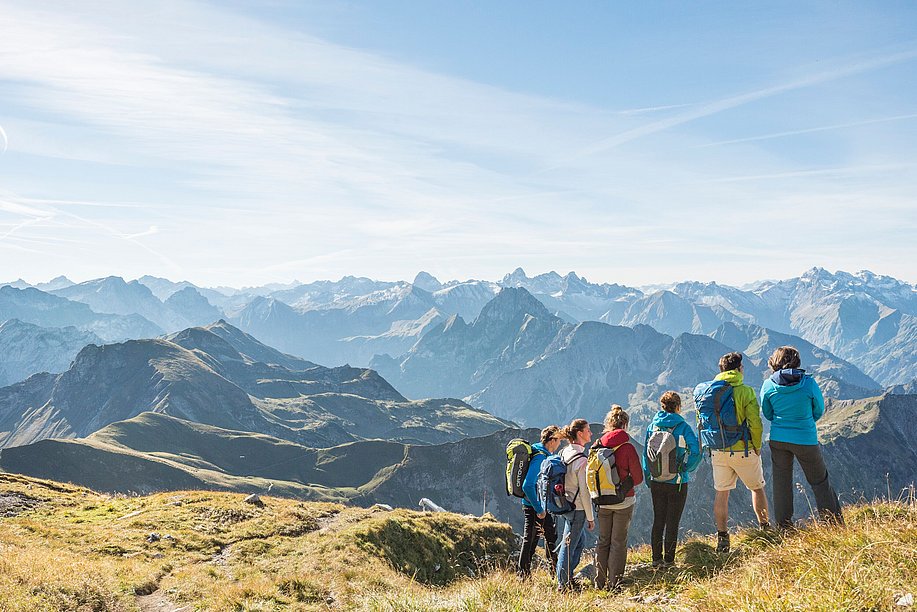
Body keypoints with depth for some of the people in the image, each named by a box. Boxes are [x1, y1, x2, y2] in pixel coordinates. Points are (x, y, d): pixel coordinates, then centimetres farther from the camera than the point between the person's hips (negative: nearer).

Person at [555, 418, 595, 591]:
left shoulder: (563, 453, 4)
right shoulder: (581, 460, -20)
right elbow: (584, 491, -17)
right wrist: (590, 517, -9)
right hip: (576, 508, -8)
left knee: (580, 539, 22)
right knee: (569, 545, 3)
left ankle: (567, 577, 29)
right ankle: (563, 584, 13)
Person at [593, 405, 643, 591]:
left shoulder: (598, 445, -4)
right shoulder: (627, 448, -15)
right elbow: (638, 478, -9)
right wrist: (626, 483, 7)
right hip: (623, 501, -3)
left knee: (603, 541, 14)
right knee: (618, 542, 7)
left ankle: (600, 582, 19)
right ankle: (614, 583, 9)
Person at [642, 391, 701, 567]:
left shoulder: (652, 427, -2)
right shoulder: (683, 428, -13)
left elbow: (645, 454, 3)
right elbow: (696, 452, -19)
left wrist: (648, 479, 12)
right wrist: (686, 469, -2)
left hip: (656, 483, 3)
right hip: (677, 483, -3)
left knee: (658, 520, 14)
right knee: (672, 522, 6)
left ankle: (656, 558, 18)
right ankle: (669, 560, 11)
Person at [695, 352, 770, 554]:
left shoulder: (704, 391, 1)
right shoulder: (745, 392, -13)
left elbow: (701, 423, 8)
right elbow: (755, 424, -15)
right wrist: (757, 447, 0)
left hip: (718, 452, 4)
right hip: (743, 451, -3)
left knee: (721, 493, 12)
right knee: (757, 488, 17)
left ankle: (722, 538, 12)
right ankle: (765, 529, 22)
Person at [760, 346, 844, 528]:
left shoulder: (768, 385, -7)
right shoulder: (809, 383, -12)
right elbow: (819, 410, 2)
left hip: (778, 439, 2)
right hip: (806, 440, -2)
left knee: (781, 483, 12)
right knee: (820, 481, 13)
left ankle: (783, 526, 18)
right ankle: (835, 523, 18)